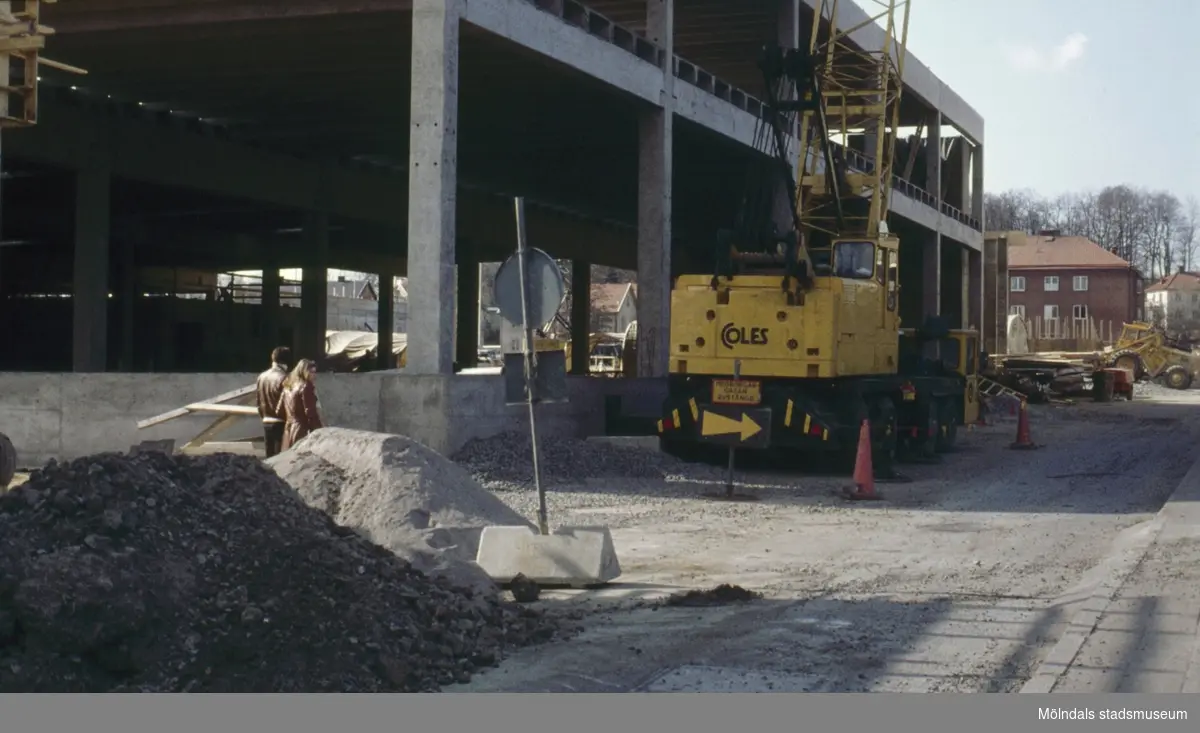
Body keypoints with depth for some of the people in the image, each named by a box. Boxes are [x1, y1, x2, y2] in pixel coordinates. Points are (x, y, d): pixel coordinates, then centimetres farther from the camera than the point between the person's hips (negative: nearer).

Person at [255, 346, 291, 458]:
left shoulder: (262, 377, 5)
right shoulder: (283, 378, -17)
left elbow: (258, 400, 12)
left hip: (266, 422, 7)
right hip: (280, 423, -7)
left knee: (270, 457, 12)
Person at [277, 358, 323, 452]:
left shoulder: (288, 386, 13)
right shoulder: (306, 387, -11)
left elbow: (280, 410, 16)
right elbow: (310, 412, -14)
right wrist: (319, 432, -10)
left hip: (289, 430, 8)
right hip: (302, 431, -8)